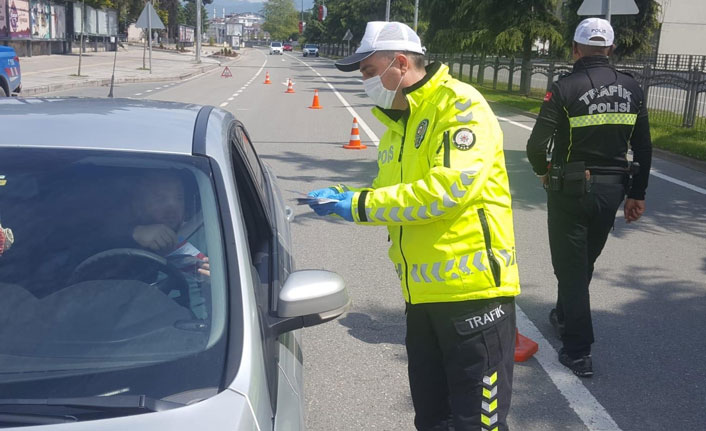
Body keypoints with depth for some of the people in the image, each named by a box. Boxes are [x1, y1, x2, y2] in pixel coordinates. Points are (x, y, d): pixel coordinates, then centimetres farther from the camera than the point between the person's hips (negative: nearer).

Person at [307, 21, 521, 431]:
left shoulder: (460, 105, -12)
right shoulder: (398, 123, 16)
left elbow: (449, 187, -25)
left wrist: (360, 204, -19)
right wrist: (340, 197, 0)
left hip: (473, 287, -9)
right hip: (423, 292, 9)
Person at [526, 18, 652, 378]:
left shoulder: (565, 88, -14)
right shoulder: (631, 88, 1)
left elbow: (537, 145, -17)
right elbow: (643, 148, 4)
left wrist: (543, 172, 3)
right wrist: (637, 193, 13)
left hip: (571, 189, -5)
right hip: (612, 189, 5)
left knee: (571, 266, 4)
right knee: (586, 261, 22)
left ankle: (578, 352, 5)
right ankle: (565, 317, 44)